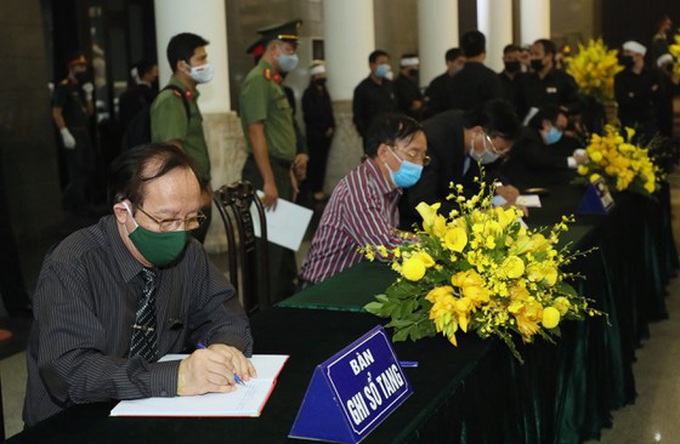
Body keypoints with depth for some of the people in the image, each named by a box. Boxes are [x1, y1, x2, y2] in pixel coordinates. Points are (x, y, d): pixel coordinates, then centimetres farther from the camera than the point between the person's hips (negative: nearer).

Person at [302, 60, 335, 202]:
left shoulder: (325, 92, 15)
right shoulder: (308, 93, -6)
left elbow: (329, 112, 15)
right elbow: (311, 115, -11)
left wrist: (331, 127, -1)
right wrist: (324, 129, -10)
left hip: (326, 133, 6)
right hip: (314, 133, -6)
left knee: (322, 161, 6)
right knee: (315, 161, -4)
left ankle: (319, 188, 12)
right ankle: (315, 190, 1)